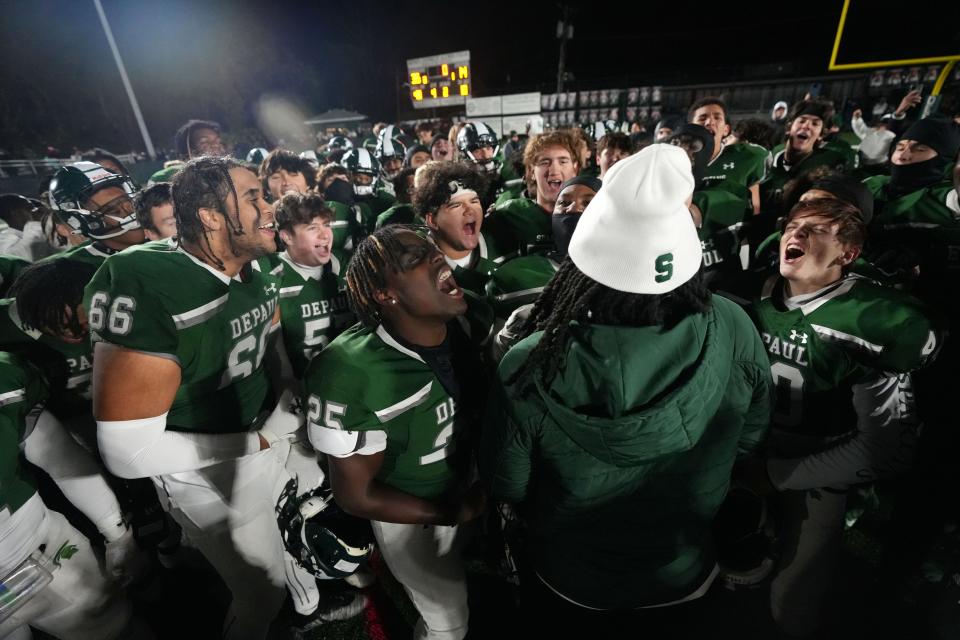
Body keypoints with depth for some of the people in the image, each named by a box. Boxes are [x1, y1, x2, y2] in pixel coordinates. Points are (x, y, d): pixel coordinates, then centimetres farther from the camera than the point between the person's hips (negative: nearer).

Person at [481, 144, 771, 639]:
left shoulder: (531, 367, -37)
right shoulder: (731, 331, -29)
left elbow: (504, 485, -19)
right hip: (684, 575, 2)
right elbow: (750, 436, -8)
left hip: (568, 581, -1)